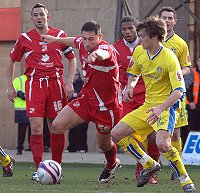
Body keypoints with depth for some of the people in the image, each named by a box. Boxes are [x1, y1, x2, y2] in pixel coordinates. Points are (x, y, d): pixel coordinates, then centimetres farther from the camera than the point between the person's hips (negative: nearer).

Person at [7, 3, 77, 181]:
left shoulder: (60, 35, 7)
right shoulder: (25, 39, 6)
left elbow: (72, 59, 13)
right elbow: (12, 60, 16)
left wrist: (69, 82, 2)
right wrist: (10, 86, 11)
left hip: (56, 83, 1)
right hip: (34, 84, -1)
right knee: (36, 127, -12)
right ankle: (38, 169, -6)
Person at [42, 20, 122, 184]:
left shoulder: (104, 48, -26)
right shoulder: (82, 44, -4)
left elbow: (104, 54, -53)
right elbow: (75, 41, 23)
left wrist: (95, 54, -78)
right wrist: (56, 39, 38)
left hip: (107, 105, -6)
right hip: (86, 98, 6)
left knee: (104, 143, 12)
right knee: (57, 126, -10)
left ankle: (111, 165, 49)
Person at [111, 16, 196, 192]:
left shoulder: (169, 58, -19)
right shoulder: (139, 52, 2)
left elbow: (179, 90, -24)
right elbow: (134, 73, 22)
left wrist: (161, 108, -37)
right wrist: (130, 86, -1)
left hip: (166, 106, -8)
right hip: (147, 105, 8)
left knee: (162, 144, -30)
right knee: (116, 134, 3)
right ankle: (149, 165, 16)